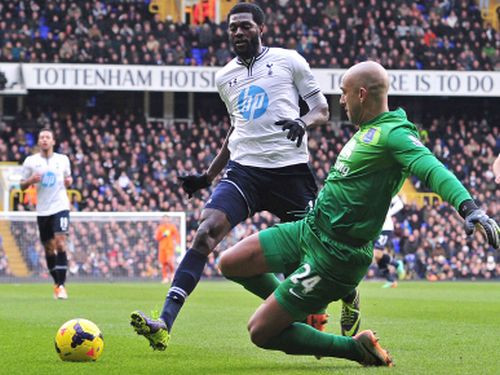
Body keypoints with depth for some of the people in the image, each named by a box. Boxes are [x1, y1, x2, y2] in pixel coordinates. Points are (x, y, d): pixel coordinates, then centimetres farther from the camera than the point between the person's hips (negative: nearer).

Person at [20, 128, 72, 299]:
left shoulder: (63, 159, 5)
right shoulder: (31, 161, 3)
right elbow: (22, 185, 8)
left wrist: (69, 181, -2)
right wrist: (31, 180, -13)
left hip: (60, 207, -2)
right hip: (42, 210, 2)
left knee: (60, 243, -16)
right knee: (49, 248, 8)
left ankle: (61, 286, -17)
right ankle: (57, 283, 25)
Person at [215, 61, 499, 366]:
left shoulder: (394, 133, -19)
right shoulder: (368, 131, 10)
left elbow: (432, 169, -35)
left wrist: (468, 207, -51)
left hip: (333, 255, -9)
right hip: (308, 229, 9)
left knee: (261, 332, -9)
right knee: (230, 264, 13)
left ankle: (357, 349, 3)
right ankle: (303, 310, 27)